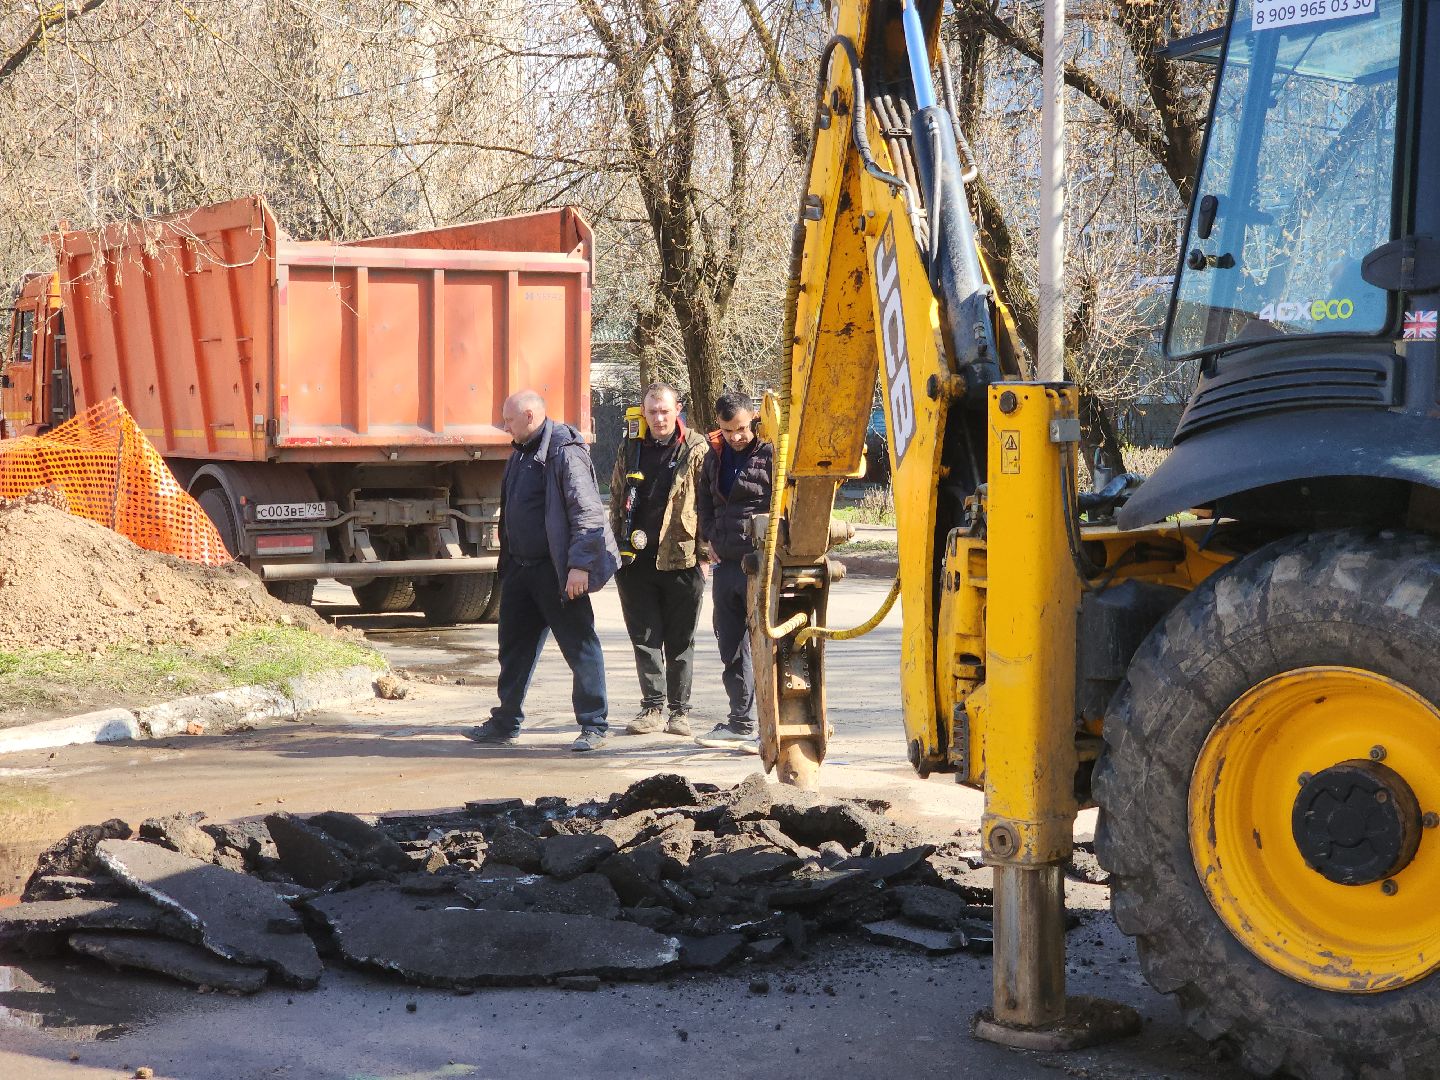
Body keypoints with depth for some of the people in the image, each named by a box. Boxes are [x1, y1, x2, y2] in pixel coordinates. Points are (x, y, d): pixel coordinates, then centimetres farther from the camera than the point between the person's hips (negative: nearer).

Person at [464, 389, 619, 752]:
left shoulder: (565, 453, -14)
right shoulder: (522, 453, 14)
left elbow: (587, 514, -19)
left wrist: (580, 565, -23)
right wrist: (508, 563, 21)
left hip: (556, 570, -9)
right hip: (521, 568, 9)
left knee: (579, 647, -1)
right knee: (514, 646, 15)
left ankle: (593, 726, 6)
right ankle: (505, 724, 25)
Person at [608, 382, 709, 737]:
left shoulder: (696, 449, -1)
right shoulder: (630, 449, 11)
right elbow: (616, 499, 17)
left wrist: (705, 546, -8)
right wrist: (616, 545, 10)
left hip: (681, 557, -3)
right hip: (637, 559, 3)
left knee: (680, 640, 5)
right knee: (644, 637, 5)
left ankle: (680, 711, 13)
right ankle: (653, 708, 12)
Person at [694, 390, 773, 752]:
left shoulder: (772, 453, -9)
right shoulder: (715, 456, 13)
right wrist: (709, 538, 15)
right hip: (726, 563, 7)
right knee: (731, 648, 14)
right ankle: (740, 722, 24)